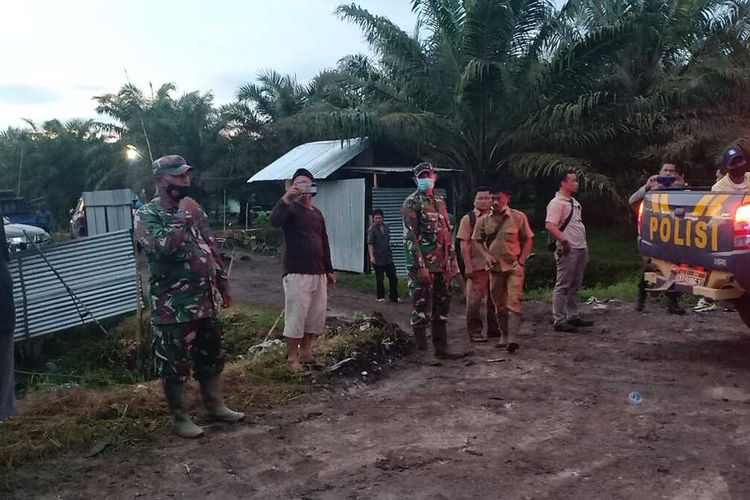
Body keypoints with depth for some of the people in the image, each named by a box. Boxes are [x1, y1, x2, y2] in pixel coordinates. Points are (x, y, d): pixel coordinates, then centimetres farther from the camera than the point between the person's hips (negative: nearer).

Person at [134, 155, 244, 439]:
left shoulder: (194, 210, 12)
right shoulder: (147, 215, -10)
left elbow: (212, 249, 18)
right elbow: (160, 247, -31)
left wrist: (223, 285, 17)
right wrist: (182, 217, -21)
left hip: (207, 301, 7)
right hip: (174, 307, -7)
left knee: (212, 357, 17)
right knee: (175, 365, 5)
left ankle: (215, 407, 33)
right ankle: (180, 418, 20)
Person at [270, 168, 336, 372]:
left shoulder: (317, 214, 16)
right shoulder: (290, 209, -4)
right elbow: (274, 221, -27)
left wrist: (329, 270, 21)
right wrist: (286, 198, -38)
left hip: (318, 273, 7)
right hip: (297, 273, -7)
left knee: (316, 316, 11)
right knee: (296, 316, -4)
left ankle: (306, 352, 25)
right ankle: (292, 358, 6)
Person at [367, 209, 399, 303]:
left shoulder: (386, 227, 10)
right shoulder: (371, 230, -9)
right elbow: (370, 244, -16)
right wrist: (371, 256, -26)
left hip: (388, 257, 6)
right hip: (378, 259, -6)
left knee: (393, 278, 7)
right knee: (380, 279, 1)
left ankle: (394, 297, 17)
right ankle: (380, 297, 15)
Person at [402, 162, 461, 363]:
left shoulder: (440, 201, 16)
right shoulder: (412, 203, -7)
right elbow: (410, 237, -14)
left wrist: (453, 260, 15)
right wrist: (420, 266, -20)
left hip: (442, 265, 7)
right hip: (423, 265, -7)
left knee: (441, 307, 12)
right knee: (422, 308, -2)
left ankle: (441, 347, 21)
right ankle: (422, 351, 4)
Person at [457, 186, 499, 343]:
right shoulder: (468, 219, -1)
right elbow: (464, 244, -5)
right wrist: (468, 266, -12)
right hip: (477, 266, -4)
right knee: (474, 300, -2)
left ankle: (493, 328, 25)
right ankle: (474, 331, 7)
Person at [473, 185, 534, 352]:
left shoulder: (518, 217, -4)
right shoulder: (484, 221, 3)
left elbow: (528, 240, 2)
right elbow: (478, 241, 12)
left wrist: (522, 260, -7)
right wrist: (486, 255, -5)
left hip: (514, 266, -3)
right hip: (495, 267, 3)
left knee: (514, 302, -13)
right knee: (499, 304, 11)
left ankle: (512, 339, -16)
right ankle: (504, 336, 24)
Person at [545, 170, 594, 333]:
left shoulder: (574, 202, 19)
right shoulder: (557, 203, -11)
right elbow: (550, 226, -22)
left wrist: (584, 245, 20)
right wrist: (564, 241, -27)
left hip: (581, 249, 9)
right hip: (568, 251, -9)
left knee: (575, 286, 15)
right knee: (562, 286, -6)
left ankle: (573, 316, 23)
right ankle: (559, 321, -3)